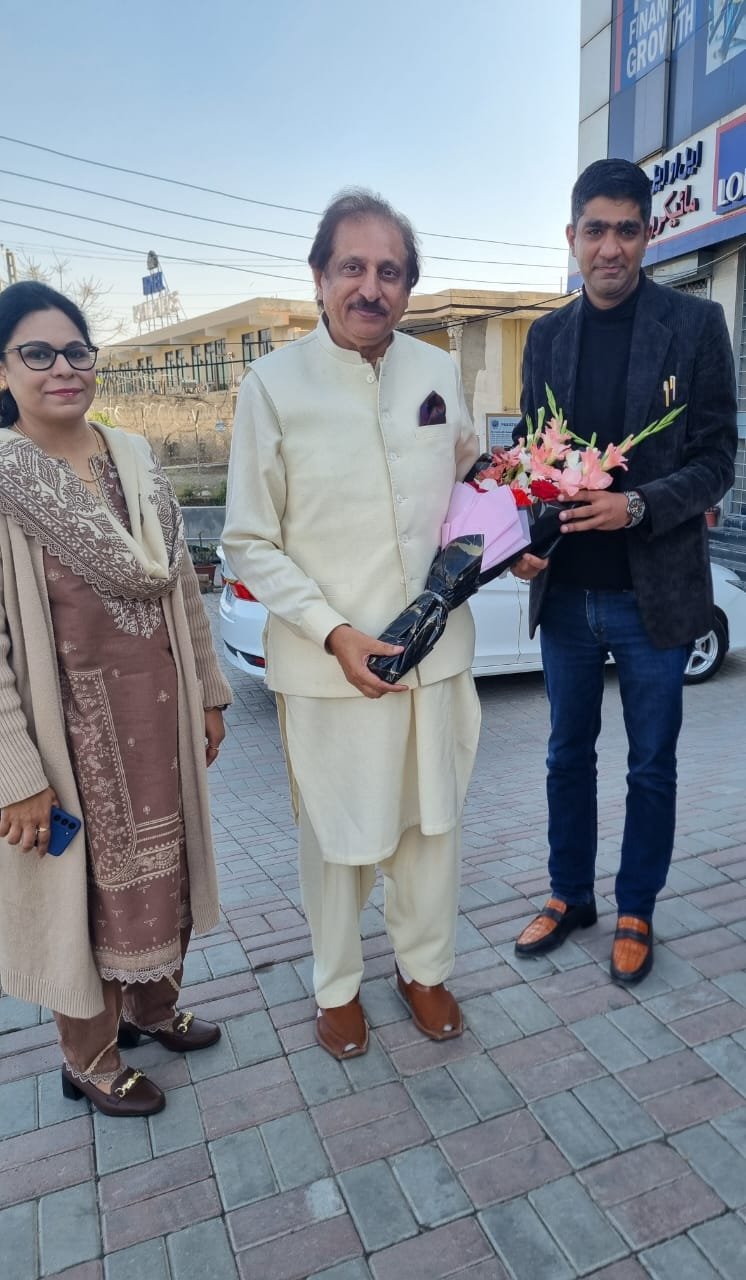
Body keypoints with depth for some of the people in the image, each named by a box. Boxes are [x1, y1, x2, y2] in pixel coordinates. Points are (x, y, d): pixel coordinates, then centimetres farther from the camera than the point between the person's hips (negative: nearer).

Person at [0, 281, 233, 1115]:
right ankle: (90, 1060, 38)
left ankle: (152, 1005, 48)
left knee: (163, 866, 20)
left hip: (157, 708, 5)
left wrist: (208, 692, 10)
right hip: (71, 724, -5)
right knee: (85, 885, 13)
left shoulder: (134, 456, 2)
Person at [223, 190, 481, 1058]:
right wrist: (335, 633, -17)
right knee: (339, 837, 11)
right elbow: (250, 543, -7)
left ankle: (425, 968, 43)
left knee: (434, 822, 17)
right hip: (329, 660, -3)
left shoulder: (438, 371, 4)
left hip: (439, 646, 4)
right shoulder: (273, 384, -7)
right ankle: (337, 987, 39)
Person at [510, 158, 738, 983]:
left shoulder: (695, 325, -3)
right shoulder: (547, 336, 7)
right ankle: (568, 896, 36)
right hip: (564, 592, 4)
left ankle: (635, 911, 33)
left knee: (651, 763, 12)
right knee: (568, 754, 16)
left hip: (653, 593, -3)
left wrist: (638, 505, -23)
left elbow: (716, 457, -6)